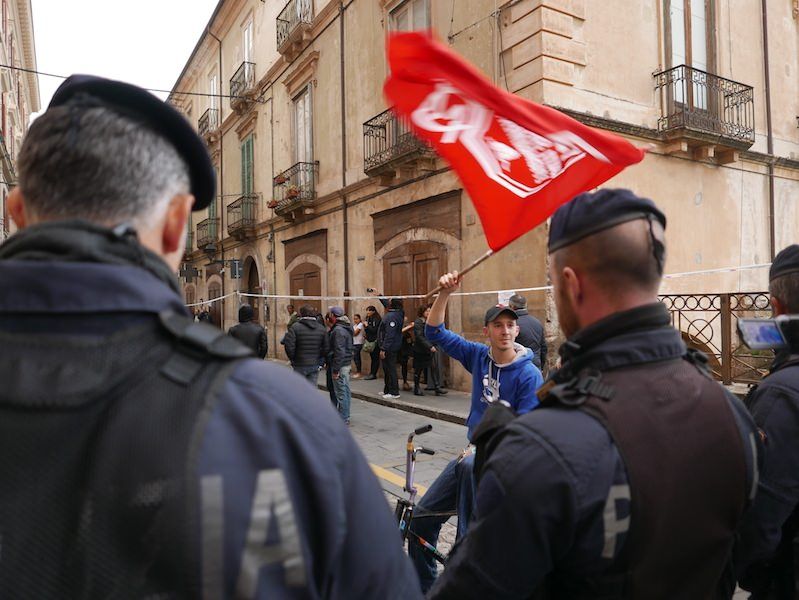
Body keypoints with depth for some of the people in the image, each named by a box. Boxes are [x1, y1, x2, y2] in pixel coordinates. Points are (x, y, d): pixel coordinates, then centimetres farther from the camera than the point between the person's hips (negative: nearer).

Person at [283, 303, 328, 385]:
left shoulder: (295, 327, -11)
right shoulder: (322, 329, 3)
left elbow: (289, 346, -16)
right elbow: (326, 349, 1)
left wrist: (293, 360, -1)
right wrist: (321, 362, 11)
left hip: (300, 366, -3)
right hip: (315, 366, 3)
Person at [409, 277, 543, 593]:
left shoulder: (529, 375, -15)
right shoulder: (478, 355, -1)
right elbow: (435, 333, -3)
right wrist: (445, 293, -16)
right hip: (473, 451, 5)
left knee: (471, 466, -37)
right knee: (422, 517, 5)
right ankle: (424, 586, 27)